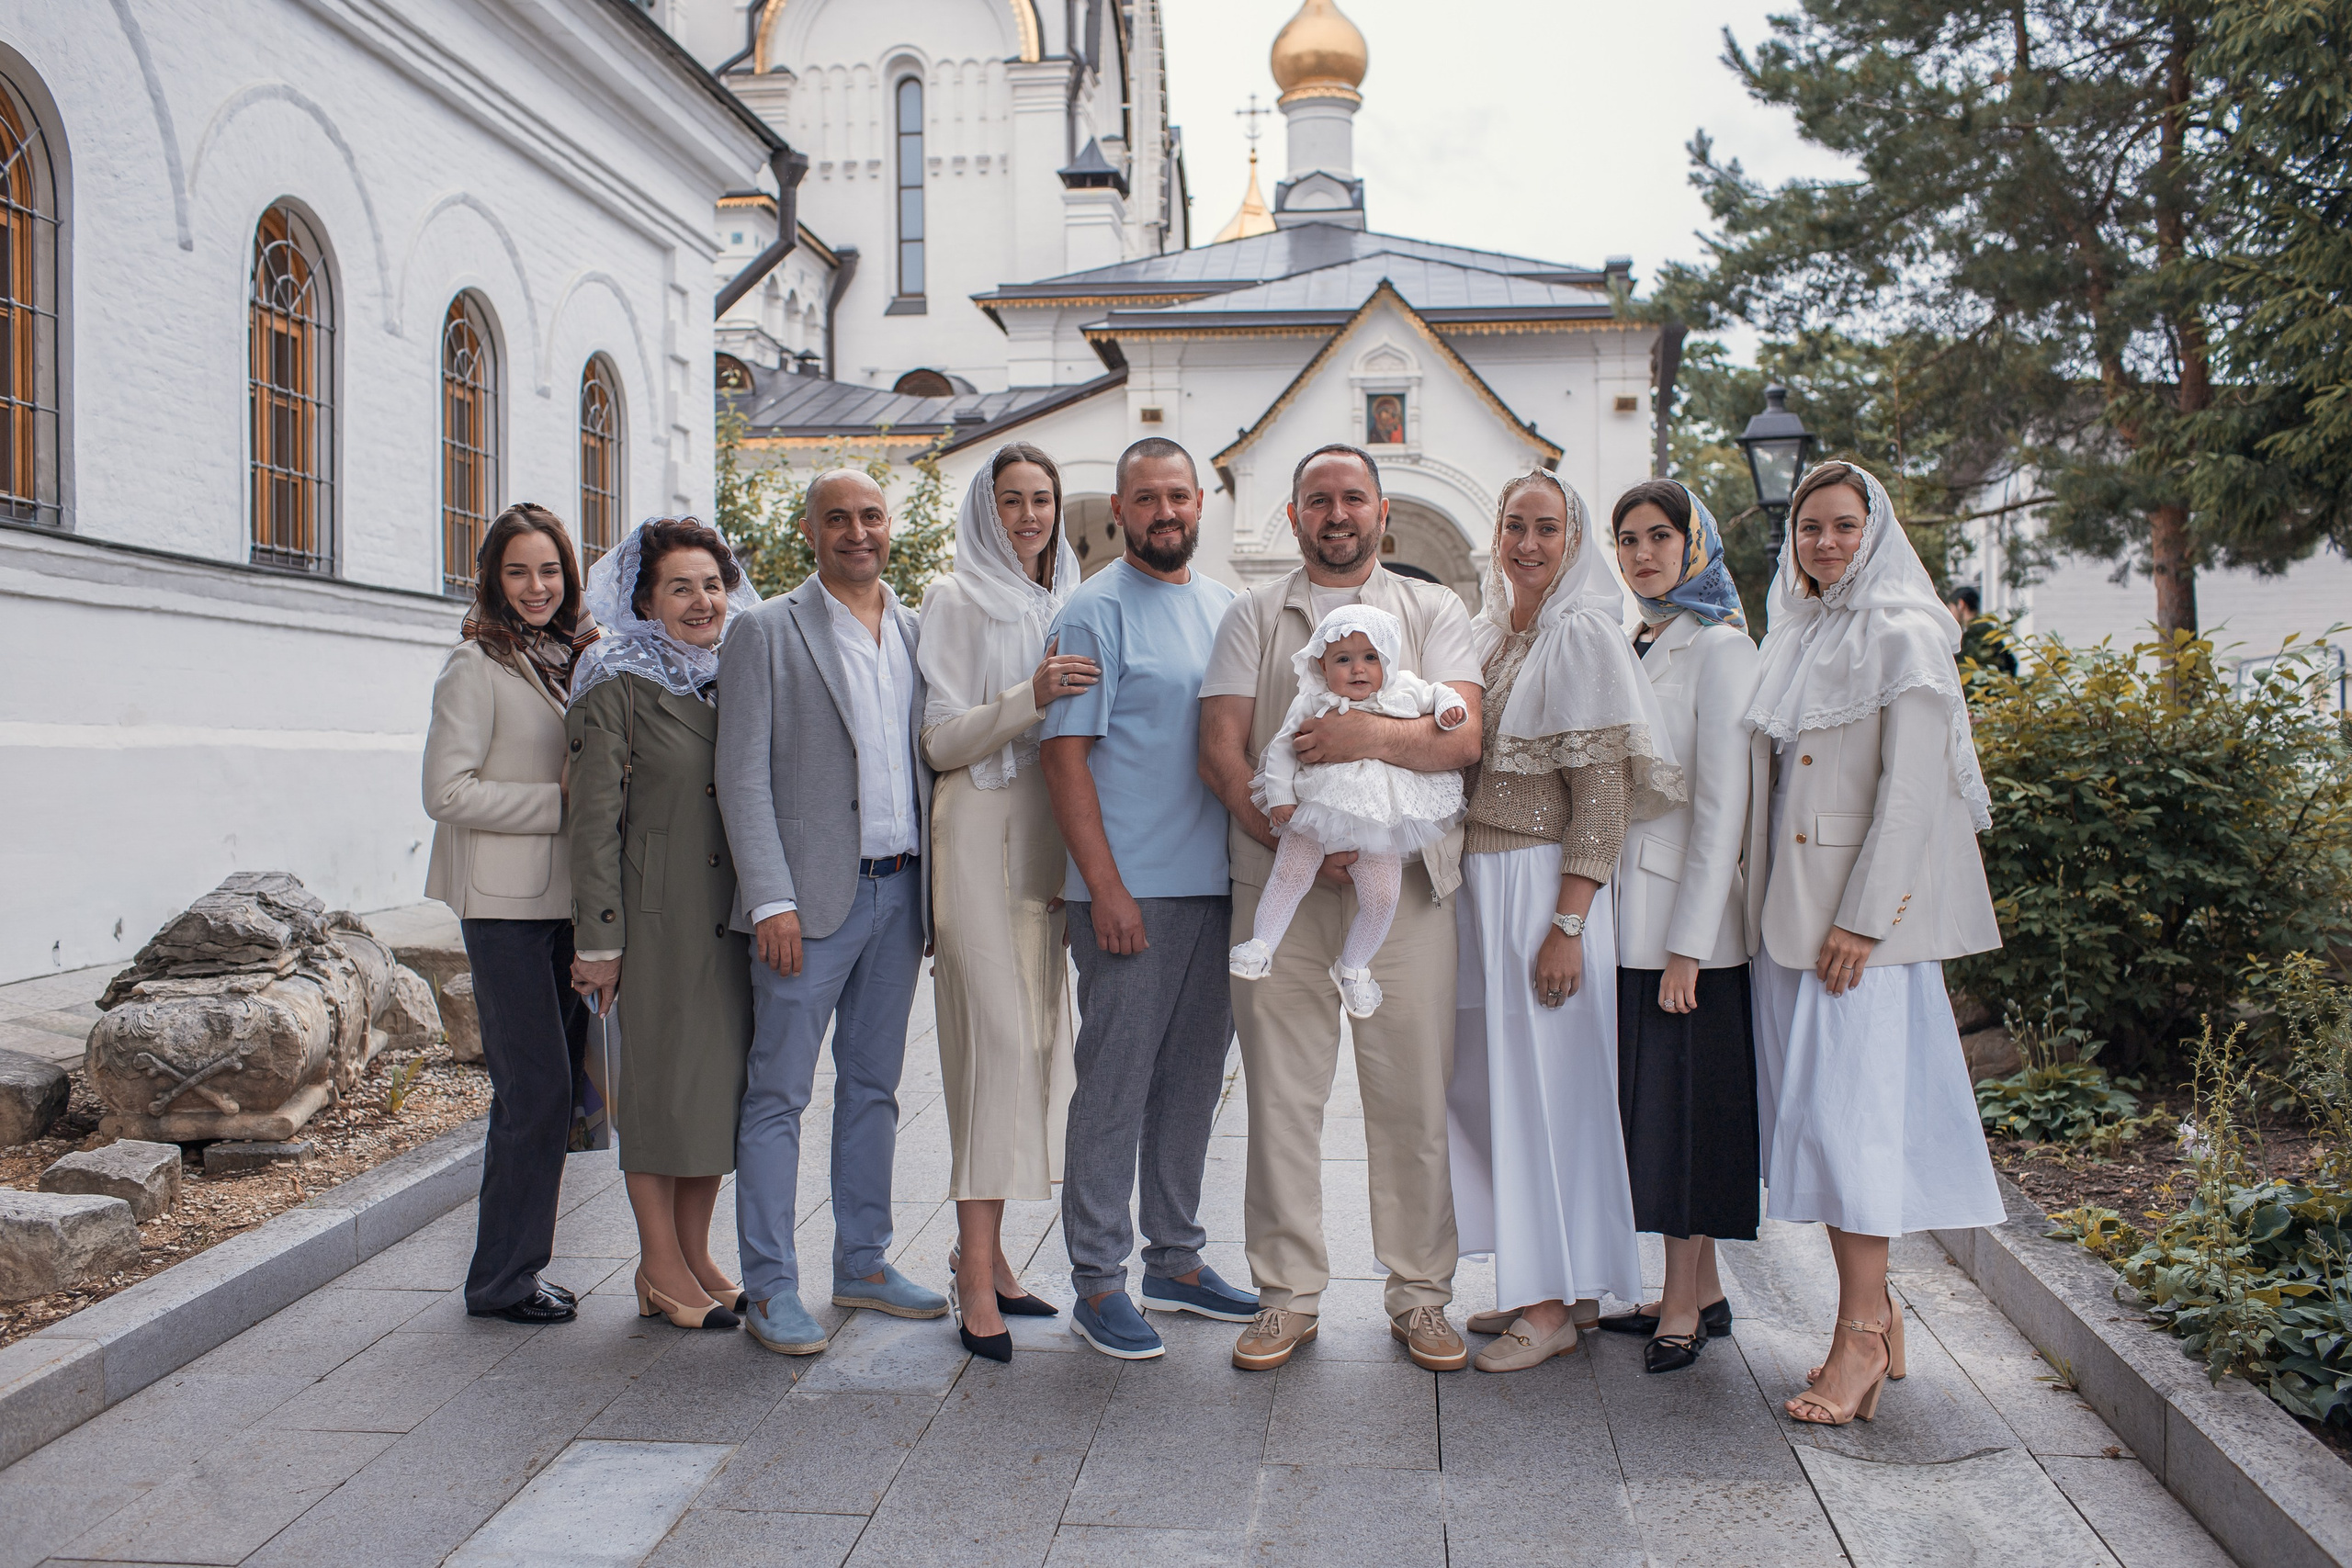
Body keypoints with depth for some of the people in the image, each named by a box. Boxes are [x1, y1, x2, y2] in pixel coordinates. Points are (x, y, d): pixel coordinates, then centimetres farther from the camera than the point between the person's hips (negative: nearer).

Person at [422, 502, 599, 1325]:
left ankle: (517, 1262, 21)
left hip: (569, 895, 7)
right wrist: (561, 803, -16)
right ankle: (504, 1278, 7)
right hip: (506, 902, -7)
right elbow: (448, 792, -13)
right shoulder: (477, 665, -8)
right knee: (536, 1086, -6)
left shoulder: (576, 657, 14)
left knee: (554, 1082, 10)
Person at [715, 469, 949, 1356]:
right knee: (778, 1092, -1)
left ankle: (863, 1264, 25)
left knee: (874, 1088, 14)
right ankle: (770, 1288, 7)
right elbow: (743, 777, -7)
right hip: (811, 894, -5)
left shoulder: (919, 635, 13)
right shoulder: (767, 634, -2)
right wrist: (771, 900, -15)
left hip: (900, 891, 5)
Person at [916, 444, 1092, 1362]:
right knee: (1000, 1037, -12)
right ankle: (977, 1269, -8)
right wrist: (1031, 697, -20)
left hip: (1053, 838, 6)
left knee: (1035, 1037, 6)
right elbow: (941, 741, -8)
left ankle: (985, 1246, 16)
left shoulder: (1068, 605, 17)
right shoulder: (955, 601, 0)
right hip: (983, 835, -6)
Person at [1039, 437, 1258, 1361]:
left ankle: (1176, 1259, 26)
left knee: (1192, 1079, 13)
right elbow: (1063, 753, -10)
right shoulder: (1098, 610, -5)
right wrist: (1106, 887, -16)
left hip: (1221, 884, 7)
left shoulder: (1224, 607, 15)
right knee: (1114, 1083, -2)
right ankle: (1097, 1284, 8)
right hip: (1130, 891, -6)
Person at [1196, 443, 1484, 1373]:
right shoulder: (1254, 616, 12)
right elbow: (1220, 750, 2)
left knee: (1413, 1097, 2)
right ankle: (1288, 1295, 15)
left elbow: (1464, 735, -2)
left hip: (1406, 882, 0)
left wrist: (1374, 734, -20)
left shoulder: (1432, 611, 12)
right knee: (1281, 1094, 3)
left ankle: (1420, 1295, 16)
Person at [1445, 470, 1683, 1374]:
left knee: (1544, 1084, -2)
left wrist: (1568, 924, -20)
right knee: (1491, 1083, 11)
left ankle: (1557, 1305, 8)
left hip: (1543, 883, -8)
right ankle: (1540, 1281, 23)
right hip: (1478, 882, 8)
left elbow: (1602, 791, -14)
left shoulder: (1582, 635, -8)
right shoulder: (1490, 632, 15)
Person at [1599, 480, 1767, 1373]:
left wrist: (1688, 943, -17)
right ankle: (1698, 1291, 21)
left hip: (1688, 916, -7)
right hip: (1629, 913, 7)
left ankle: (1684, 1303, 9)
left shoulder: (1719, 648, -8)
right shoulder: (1632, 648, 14)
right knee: (1646, 1099, 10)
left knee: (1684, 1101, -1)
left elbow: (1723, 806, -14)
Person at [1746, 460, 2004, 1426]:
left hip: (1870, 906, -7)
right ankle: (1875, 1315, 17)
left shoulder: (1902, 637, -6)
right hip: (1789, 902, 7)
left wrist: (1862, 918, -17)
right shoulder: (1796, 637, 15)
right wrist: (1783, 906, 12)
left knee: (1849, 1102, -8)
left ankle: (1861, 1336, -1)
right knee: (1812, 1105, 7)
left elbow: (1912, 790, -12)